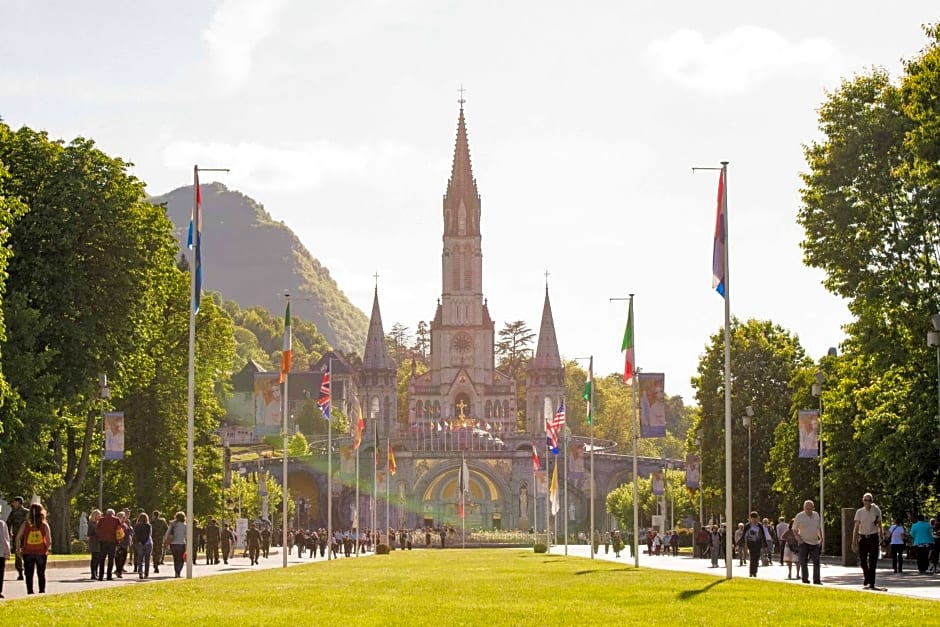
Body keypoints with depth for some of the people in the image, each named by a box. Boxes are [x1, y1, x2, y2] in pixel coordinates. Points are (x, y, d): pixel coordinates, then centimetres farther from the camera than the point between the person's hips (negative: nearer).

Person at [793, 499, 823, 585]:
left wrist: (821, 538, 10)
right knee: (804, 562, -1)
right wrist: (799, 539, -13)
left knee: (816, 562, -4)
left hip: (814, 543, 3)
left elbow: (819, 528, 20)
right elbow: (795, 530, 1)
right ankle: (805, 580, 5)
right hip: (804, 543, -3)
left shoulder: (816, 515, 8)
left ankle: (817, 580, -1)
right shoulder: (799, 517, -5)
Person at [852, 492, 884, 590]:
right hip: (863, 538, 1)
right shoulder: (859, 512, 2)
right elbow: (856, 527, 2)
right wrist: (854, 542, -3)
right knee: (863, 561, 3)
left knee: (873, 562, -5)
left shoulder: (876, 510, 2)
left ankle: (871, 584, -3)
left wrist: (881, 539, 4)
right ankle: (867, 581, 23)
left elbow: (879, 525, 8)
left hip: (873, 538, -1)